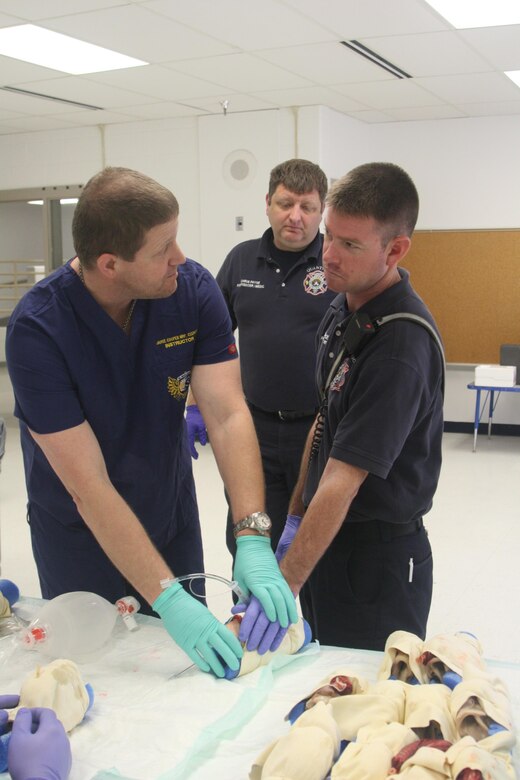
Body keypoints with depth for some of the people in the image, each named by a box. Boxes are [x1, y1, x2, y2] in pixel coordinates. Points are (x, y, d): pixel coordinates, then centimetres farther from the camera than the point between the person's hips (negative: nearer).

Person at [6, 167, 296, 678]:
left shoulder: (193, 289, -17)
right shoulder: (37, 329, -28)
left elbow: (227, 415, -21)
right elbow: (88, 487, -30)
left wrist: (253, 539, -33)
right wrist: (168, 599, -34)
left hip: (173, 516, 4)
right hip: (81, 538, -3)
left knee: (195, 665, 18)